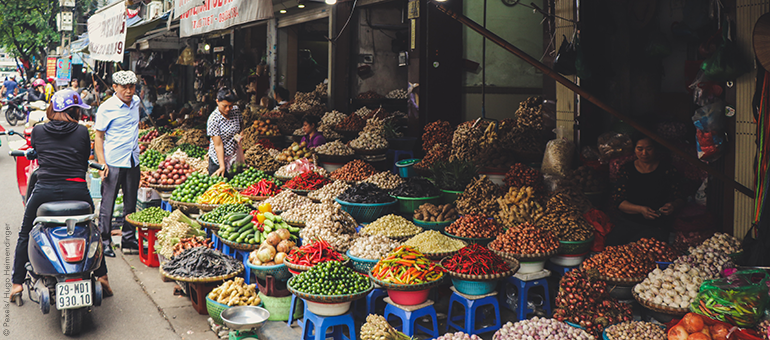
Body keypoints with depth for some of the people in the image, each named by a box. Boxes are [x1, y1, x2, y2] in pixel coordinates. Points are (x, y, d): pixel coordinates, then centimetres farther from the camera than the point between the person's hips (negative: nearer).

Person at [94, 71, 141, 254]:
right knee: (108, 203, 0)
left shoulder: (136, 101, 7)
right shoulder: (106, 108, -10)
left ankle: (129, 240, 20)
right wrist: (102, 163, -16)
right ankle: (104, 240, 11)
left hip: (133, 161, 6)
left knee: (130, 203, 11)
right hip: (113, 163, -5)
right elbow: (99, 137, -7)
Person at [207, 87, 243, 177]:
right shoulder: (213, 119, -21)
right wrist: (222, 166, -25)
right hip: (219, 158, -5)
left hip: (235, 155, 5)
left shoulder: (236, 111, -5)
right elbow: (218, 145, -22)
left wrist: (240, 134, -4)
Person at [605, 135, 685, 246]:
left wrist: (673, 205, -16)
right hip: (626, 222, 1)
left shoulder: (667, 169, 6)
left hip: (656, 225, -1)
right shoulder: (627, 169, 8)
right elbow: (617, 201, 1)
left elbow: (680, 198, 10)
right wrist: (640, 209, -16)